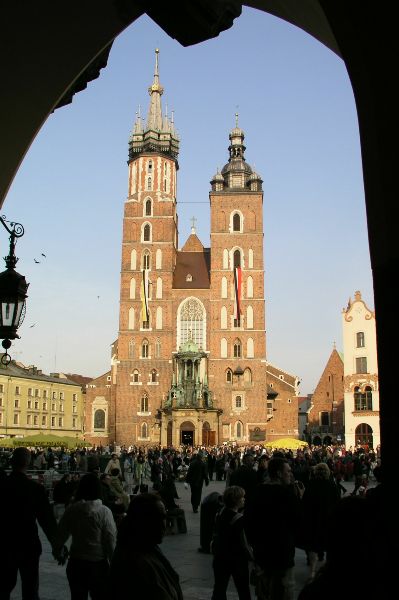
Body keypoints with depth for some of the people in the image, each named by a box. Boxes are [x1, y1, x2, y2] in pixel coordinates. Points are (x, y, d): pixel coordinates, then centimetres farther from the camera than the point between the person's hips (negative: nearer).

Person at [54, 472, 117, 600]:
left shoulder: (71, 510, -5)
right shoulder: (104, 512, -15)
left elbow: (61, 533, 7)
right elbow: (111, 540, -12)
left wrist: (57, 551, 26)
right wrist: (112, 561, 2)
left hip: (75, 564, 3)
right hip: (98, 565, -3)